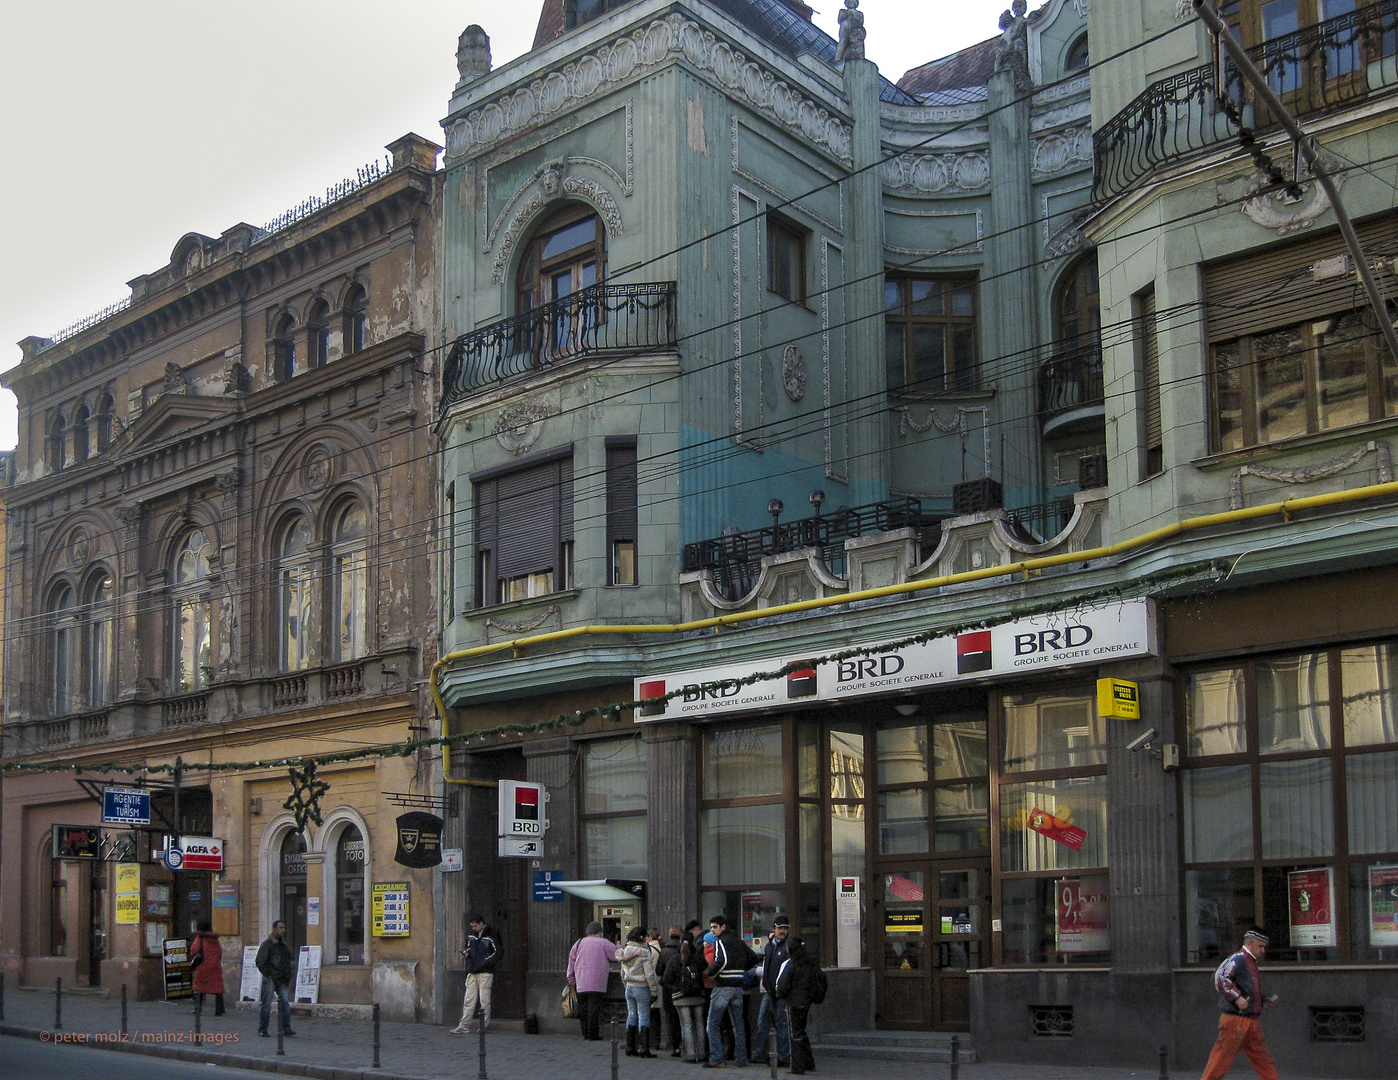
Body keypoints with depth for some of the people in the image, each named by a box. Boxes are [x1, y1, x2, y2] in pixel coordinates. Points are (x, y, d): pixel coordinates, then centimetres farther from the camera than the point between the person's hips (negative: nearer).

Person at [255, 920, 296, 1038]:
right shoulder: (267, 944, -4)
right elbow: (260, 962, -7)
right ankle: (262, 1030, 7)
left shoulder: (283, 945, 17)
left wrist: (288, 978, 17)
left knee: (285, 1002, -5)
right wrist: (269, 976, -11)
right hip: (270, 979, -6)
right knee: (266, 1004, -1)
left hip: (281, 980, 6)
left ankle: (286, 1028, -5)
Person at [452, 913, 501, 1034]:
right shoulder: (471, 936, 14)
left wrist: (484, 963, -15)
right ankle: (464, 1026, 5)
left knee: (484, 1001, -2)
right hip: (472, 973, 6)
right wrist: (466, 952, 5)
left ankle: (485, 1025, 5)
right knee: (468, 1000, 4)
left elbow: (497, 953, -6)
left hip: (485, 973, -6)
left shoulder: (490, 937, -6)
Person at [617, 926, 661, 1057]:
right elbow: (649, 974, -13)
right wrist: (654, 991, -8)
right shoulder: (644, 952, -13)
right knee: (644, 1017, -2)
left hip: (629, 987, 7)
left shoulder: (625, 951, 8)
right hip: (642, 988, -7)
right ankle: (643, 1049, -4)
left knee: (631, 1016, 12)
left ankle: (630, 1048, 14)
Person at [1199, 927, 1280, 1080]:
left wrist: (1265, 999, 16)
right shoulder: (1238, 959, -11)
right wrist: (1237, 997, -26)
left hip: (1252, 1021, 10)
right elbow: (1219, 978, -26)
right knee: (1222, 1058, -6)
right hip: (1235, 1020, -10)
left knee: (1264, 1060, 10)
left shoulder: (1252, 963, 20)